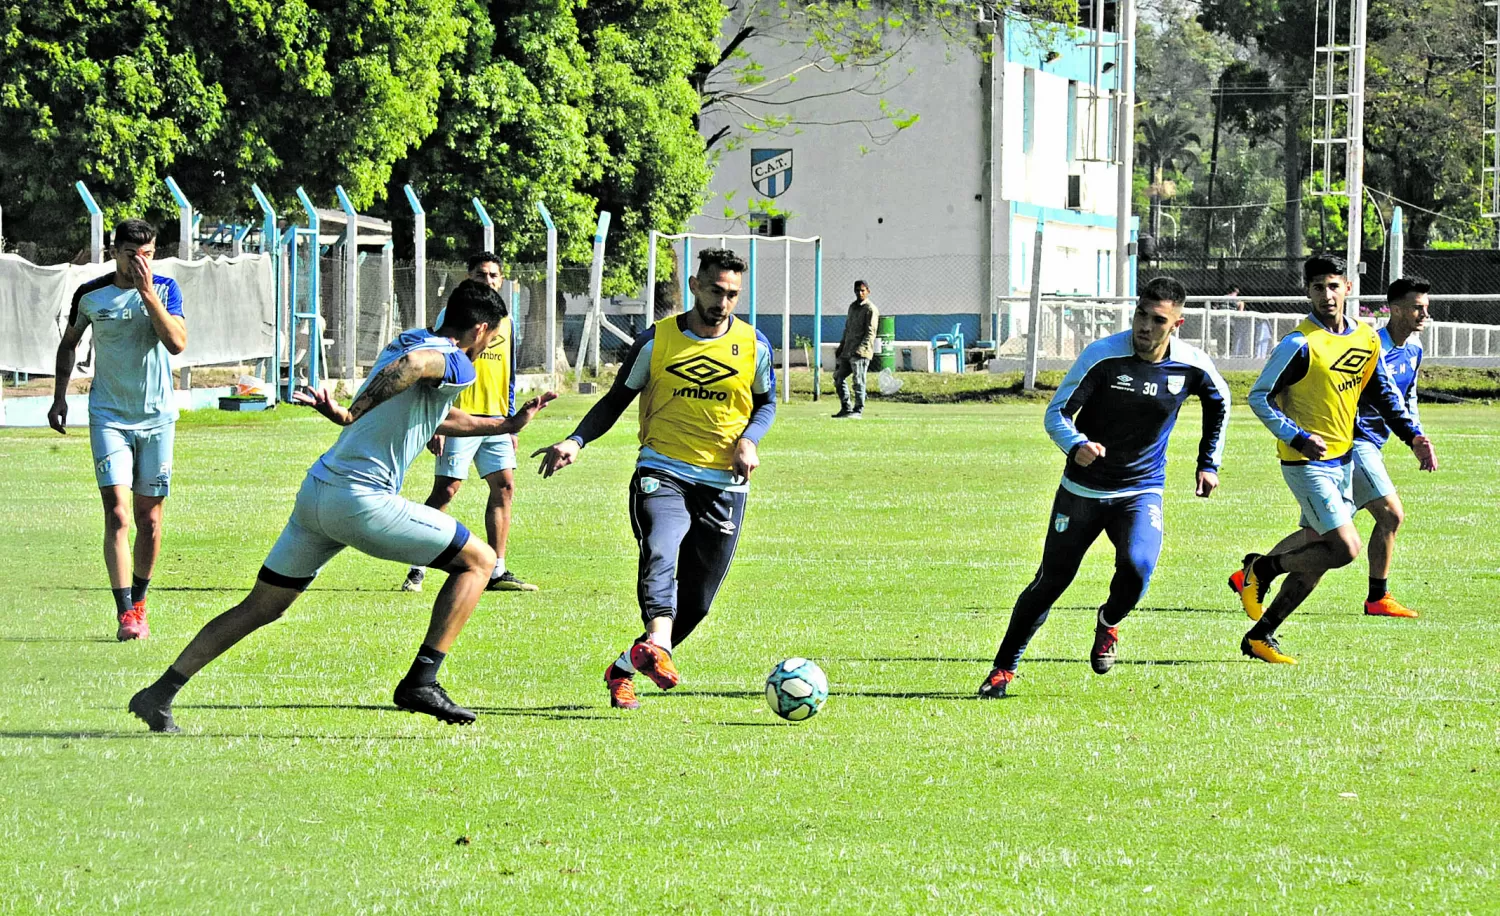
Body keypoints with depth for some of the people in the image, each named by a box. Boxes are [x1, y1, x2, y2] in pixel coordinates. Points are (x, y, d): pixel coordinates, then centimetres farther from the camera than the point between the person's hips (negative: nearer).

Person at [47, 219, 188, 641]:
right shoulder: (90, 295, -1)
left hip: (157, 416, 1)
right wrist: (59, 396, 10)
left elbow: (177, 343, -17)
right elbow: (69, 343, 15)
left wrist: (147, 292, -21)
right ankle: (124, 612, -17)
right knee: (118, 513, -14)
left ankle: (138, 603, 24)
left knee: (149, 518, 6)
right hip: (109, 416, -1)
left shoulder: (165, 289, -3)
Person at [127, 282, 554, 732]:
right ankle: (420, 682, -3)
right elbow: (411, 364, -28)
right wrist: (351, 413, -29)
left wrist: (506, 424, 43)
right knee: (478, 560, 4)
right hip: (360, 501, -8)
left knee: (261, 607, 15)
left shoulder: (409, 340, 23)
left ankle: (158, 695, 12)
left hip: (315, 491, 8)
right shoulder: (458, 365, -5)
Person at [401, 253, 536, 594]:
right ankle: (417, 571, -4)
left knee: (505, 487, 1)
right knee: (445, 489, -9)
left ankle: (496, 572, 6)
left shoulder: (506, 320, 16)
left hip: (496, 421, 6)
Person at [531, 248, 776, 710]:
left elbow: (766, 403, 18)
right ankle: (657, 644, -57)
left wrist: (749, 440, -3)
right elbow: (616, 399, 9)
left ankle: (623, 671, 24)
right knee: (660, 553, -34)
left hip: (724, 484, 3)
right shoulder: (656, 340, 1)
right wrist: (576, 441, -5)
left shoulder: (754, 345, 4)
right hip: (662, 472, -3)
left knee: (695, 601, 6)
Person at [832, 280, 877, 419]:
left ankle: (858, 410, -6)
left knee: (858, 381, -9)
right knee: (839, 377, 10)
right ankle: (846, 408, 17)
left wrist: (860, 349, -23)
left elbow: (870, 333, -14)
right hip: (848, 351, 9)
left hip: (861, 352, -9)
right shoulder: (852, 307, 20)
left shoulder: (870, 309, -7)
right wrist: (841, 346, 22)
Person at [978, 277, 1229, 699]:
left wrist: (1209, 464, 12)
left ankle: (1108, 623, 10)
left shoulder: (1191, 366, -10)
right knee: (1050, 581, 4)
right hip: (1083, 489, -1)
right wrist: (1076, 445, -36)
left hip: (1141, 492, 1)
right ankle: (1004, 669, 21)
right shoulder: (1102, 355, -18)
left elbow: (1219, 403, 13)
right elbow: (1057, 412, -15)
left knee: (1137, 567, -25)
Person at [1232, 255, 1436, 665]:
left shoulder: (1366, 339, 6)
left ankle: (1260, 636, 18)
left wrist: (1413, 435, 6)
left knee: (1315, 560, 9)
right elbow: (1259, 397, -12)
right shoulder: (1300, 345, -15)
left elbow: (1384, 393, 18)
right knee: (1346, 548, -17)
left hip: (1343, 459, 7)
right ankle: (1263, 568, 4)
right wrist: (1298, 438, -22)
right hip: (1306, 463, -7)